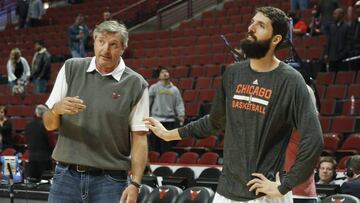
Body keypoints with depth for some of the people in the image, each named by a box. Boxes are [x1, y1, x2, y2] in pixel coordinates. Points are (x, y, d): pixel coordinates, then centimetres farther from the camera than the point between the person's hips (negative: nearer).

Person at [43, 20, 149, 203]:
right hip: (66, 174, 2)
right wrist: (56, 109, -17)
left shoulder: (136, 85, -2)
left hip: (109, 180, -2)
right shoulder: (71, 69, 5)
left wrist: (135, 184, -13)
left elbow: (139, 138, -3)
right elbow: (49, 125, 6)